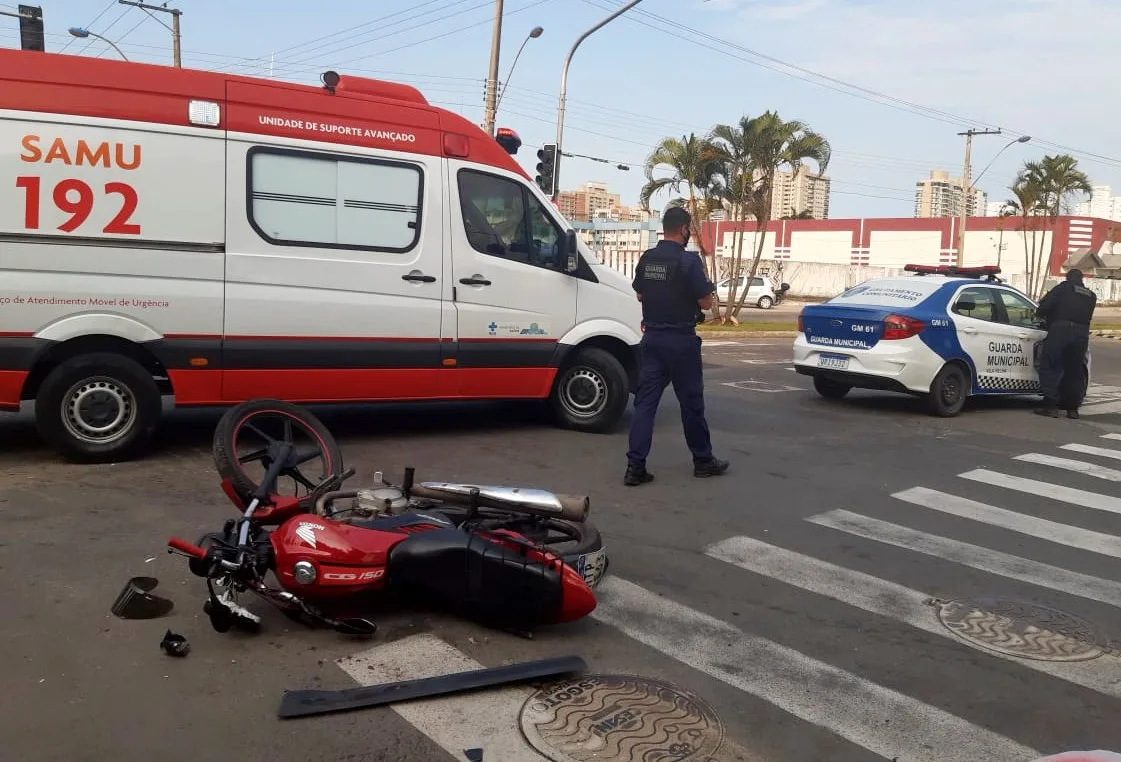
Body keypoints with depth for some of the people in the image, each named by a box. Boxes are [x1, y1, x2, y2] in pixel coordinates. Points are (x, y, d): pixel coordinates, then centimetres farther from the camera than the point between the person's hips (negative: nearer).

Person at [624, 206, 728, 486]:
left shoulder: (646, 259, 4)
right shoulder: (688, 261, -15)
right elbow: (706, 303, -11)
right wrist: (707, 291, 9)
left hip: (651, 337, 5)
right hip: (680, 339, -5)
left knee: (645, 401, 4)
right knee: (691, 402, 8)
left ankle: (635, 466, -1)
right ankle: (703, 460, 24)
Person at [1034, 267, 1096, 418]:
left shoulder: (1064, 287, 8)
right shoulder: (1091, 296, 23)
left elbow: (1045, 304, -3)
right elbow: (1087, 317, 22)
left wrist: (1041, 313, 17)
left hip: (1060, 329, -5)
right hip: (1082, 333, 5)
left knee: (1050, 367, -2)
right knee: (1074, 371, 13)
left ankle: (1050, 406, -9)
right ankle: (1072, 408, 16)